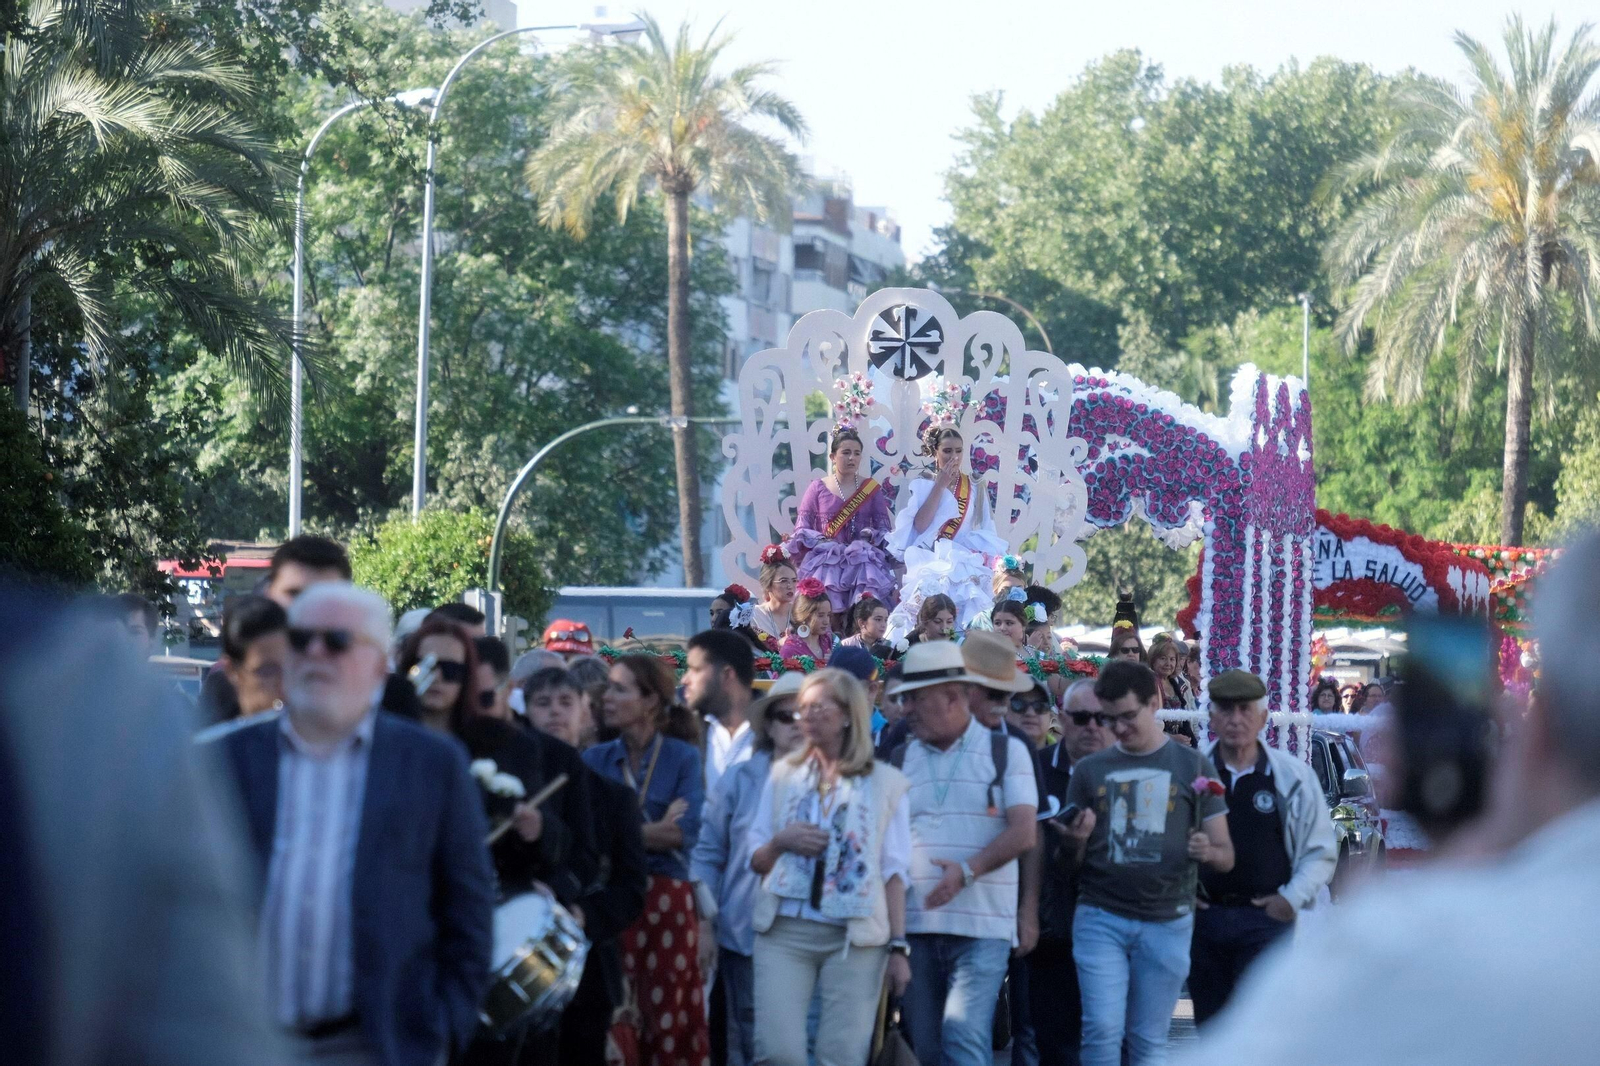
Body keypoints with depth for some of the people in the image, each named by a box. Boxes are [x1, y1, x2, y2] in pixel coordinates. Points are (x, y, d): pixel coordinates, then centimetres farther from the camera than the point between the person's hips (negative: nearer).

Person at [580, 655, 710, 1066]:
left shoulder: (683, 757, 2)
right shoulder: (596, 759, 10)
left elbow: (687, 831, -11)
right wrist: (655, 830, -12)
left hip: (667, 899, -2)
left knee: (669, 1019, 0)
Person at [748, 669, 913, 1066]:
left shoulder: (886, 783, 7)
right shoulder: (784, 774, 15)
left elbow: (893, 871, 5)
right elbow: (756, 860, 17)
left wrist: (898, 947, -1)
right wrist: (781, 842, -5)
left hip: (855, 938, -2)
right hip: (784, 931, 2)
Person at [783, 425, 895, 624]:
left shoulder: (872, 489, 14)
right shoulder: (817, 488, 12)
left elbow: (884, 528, 10)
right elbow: (801, 529, 7)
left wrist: (870, 537, -10)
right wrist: (822, 541, -10)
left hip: (862, 557, 1)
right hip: (825, 557, -1)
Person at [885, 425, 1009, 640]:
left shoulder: (976, 487, 12)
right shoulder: (922, 486, 7)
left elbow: (986, 533, 12)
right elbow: (920, 525, -8)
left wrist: (983, 557, -6)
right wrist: (940, 486, -5)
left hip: (966, 565, 2)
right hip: (929, 564, -2)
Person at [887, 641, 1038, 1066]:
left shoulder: (1006, 751, 2)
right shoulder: (901, 759, 12)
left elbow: (1023, 832, -6)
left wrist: (968, 871, -22)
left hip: (982, 925, -4)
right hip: (916, 924, 4)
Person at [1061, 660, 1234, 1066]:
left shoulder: (1191, 766, 6)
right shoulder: (1089, 771, 9)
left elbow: (1225, 855, 5)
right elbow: (1069, 862, 11)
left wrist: (1208, 852, -18)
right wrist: (1076, 842, -12)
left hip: (1166, 923, 0)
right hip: (1101, 917, 0)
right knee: (1103, 1030, -10)